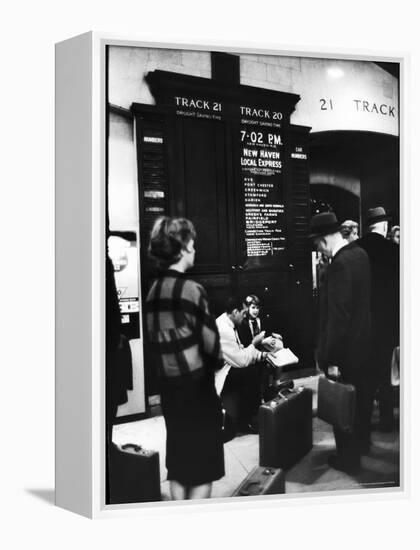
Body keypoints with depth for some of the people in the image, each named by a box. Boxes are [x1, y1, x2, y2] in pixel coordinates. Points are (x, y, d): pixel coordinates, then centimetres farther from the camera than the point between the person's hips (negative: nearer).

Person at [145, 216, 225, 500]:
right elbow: (210, 340, -15)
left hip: (168, 383, 7)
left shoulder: (154, 289, 1)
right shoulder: (191, 289, -17)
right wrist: (217, 362, 5)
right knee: (203, 465, 7)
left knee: (178, 460, 19)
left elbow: (155, 337, 6)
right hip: (196, 383, -6)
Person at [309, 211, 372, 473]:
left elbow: (338, 316, -28)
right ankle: (362, 442, 45)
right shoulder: (360, 253, 1)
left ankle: (349, 457, 25)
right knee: (361, 395, 24)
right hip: (363, 341, 9)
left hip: (345, 347, -9)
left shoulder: (339, 265, -27)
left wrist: (331, 358, -21)